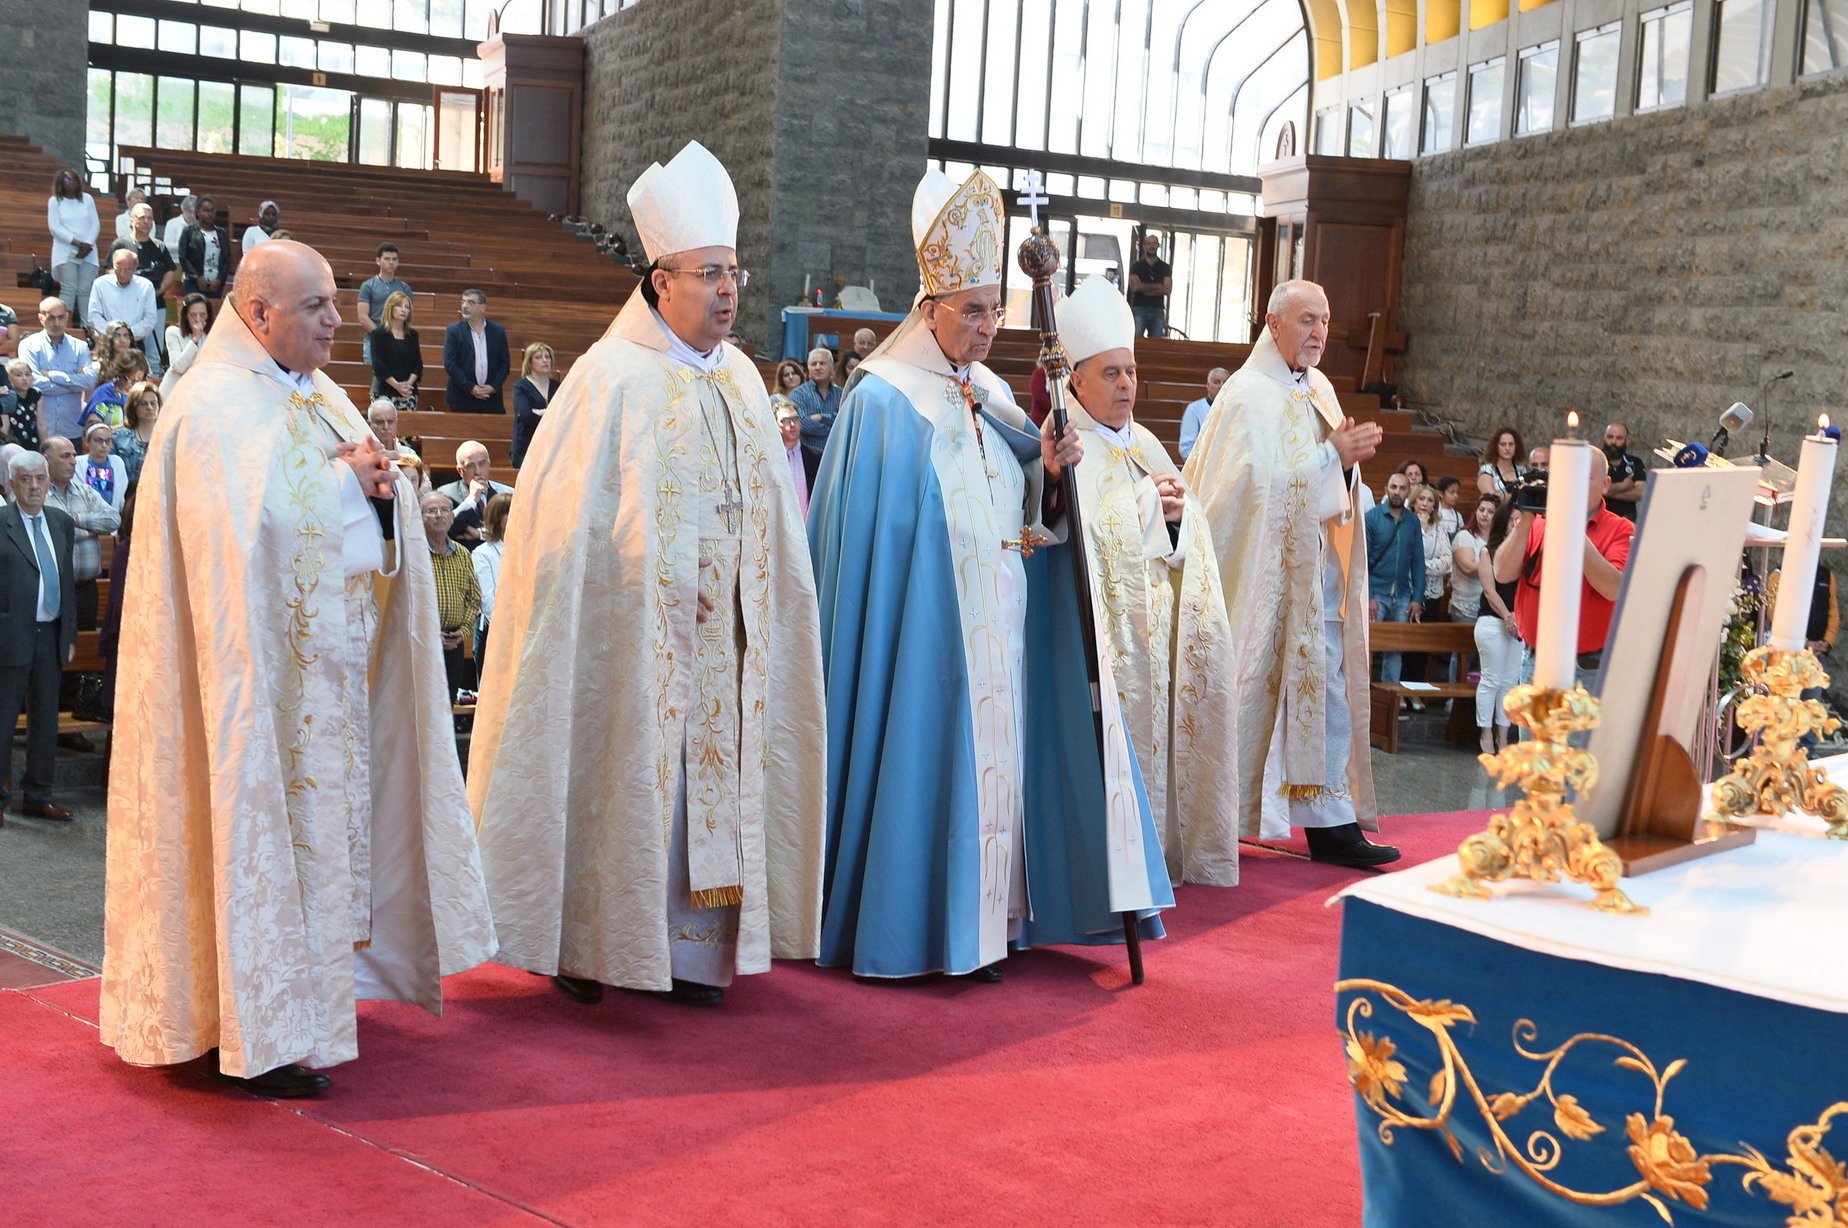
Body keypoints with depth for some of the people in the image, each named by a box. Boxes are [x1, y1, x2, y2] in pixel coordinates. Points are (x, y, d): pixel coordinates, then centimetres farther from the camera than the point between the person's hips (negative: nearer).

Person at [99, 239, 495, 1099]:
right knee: (262, 830, -4)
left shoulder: (317, 393, 14)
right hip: (264, 663, -8)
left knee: (321, 821, 11)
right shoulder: (215, 405, -12)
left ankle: (300, 1000, 21)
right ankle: (253, 1037, 3)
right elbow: (248, 523, -23)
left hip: (331, 656, 8)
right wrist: (342, 478, -14)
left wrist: (379, 482, -6)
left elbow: (373, 501, 16)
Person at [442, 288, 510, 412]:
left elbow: (505, 363, 8)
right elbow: (450, 364, -4)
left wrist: (493, 387, -6)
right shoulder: (453, 331, 2)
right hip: (462, 400, -2)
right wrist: (471, 388, -12)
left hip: (492, 399, 2)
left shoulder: (498, 331, 8)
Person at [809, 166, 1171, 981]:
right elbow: (869, 532, -10)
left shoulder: (994, 397, 12)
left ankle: (977, 921, 15)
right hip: (923, 630, -7)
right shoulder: (884, 402, -9)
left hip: (998, 631, 7)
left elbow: (1022, 515, 13)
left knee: (992, 756, 7)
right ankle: (910, 926, 7)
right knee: (927, 757, -4)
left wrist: (1048, 472, -6)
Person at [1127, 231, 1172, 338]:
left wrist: (1144, 288, -4)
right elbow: (1135, 286, -6)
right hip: (1139, 309, -2)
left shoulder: (1165, 267, 14)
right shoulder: (1137, 266, 10)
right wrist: (1157, 286, -2)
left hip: (1158, 310, 2)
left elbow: (1167, 289, 1)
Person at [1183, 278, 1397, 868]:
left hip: (1318, 571, 7)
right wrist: (1334, 455, -20)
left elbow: (1334, 484, 16)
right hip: (1266, 571, -7)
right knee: (1255, 690, 0)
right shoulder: (1249, 394, -10)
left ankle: (1331, 823, 6)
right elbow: (1263, 483, -20)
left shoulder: (1319, 390, 14)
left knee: (1328, 690, 4)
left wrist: (1347, 457, -4)